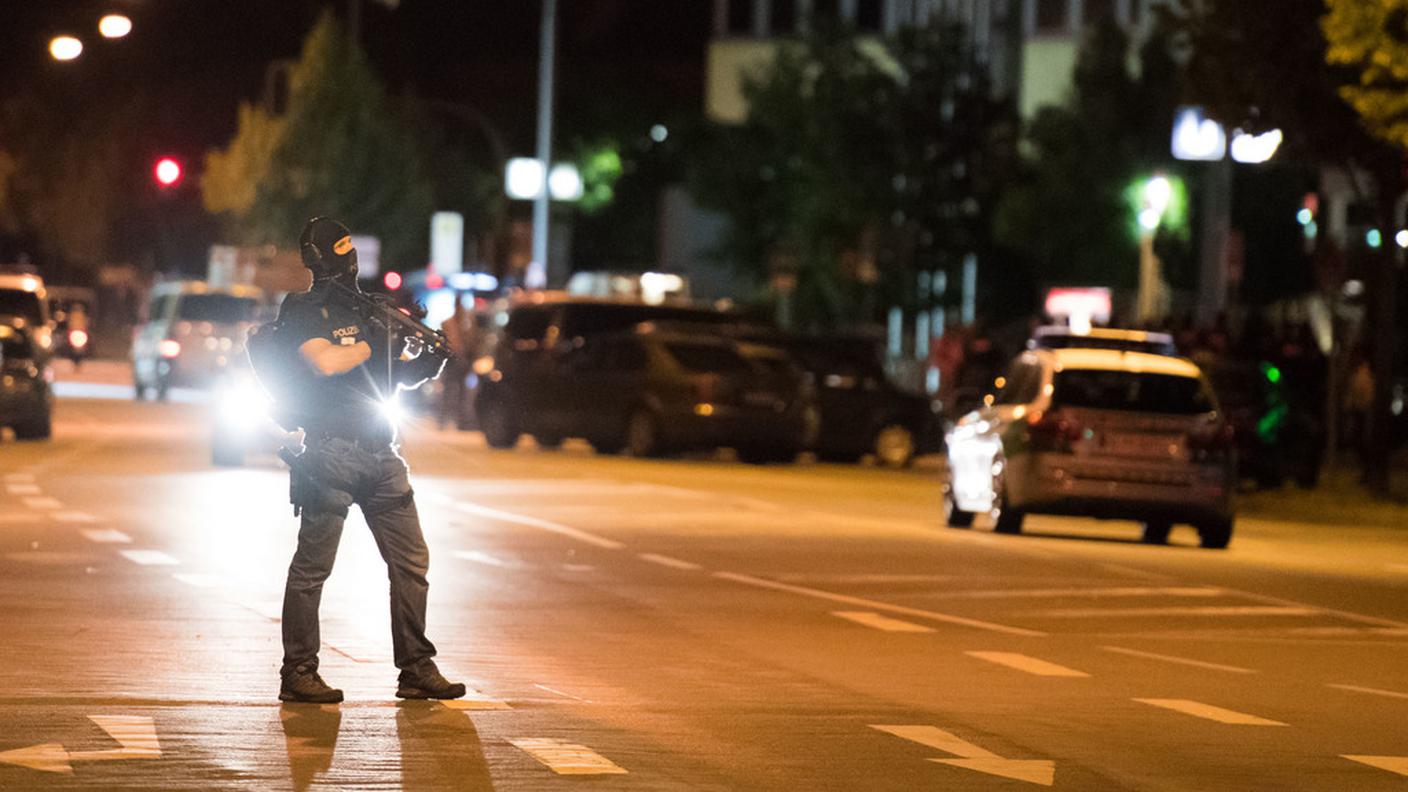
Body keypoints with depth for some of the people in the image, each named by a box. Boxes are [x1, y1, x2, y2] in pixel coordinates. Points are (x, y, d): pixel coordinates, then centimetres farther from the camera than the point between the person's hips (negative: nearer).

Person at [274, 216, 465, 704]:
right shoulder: (302, 312, -2)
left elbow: (404, 375, 21)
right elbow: (325, 361, -20)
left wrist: (430, 359, 1)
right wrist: (378, 343, -10)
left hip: (381, 454, 7)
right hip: (330, 455, -7)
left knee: (412, 561, 4)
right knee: (312, 566, -2)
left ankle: (416, 669, 10)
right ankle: (298, 674, 2)